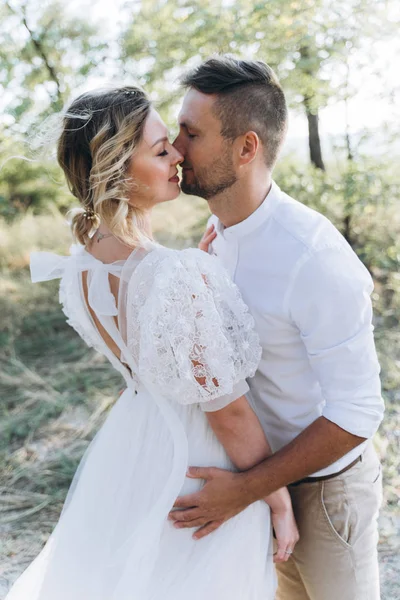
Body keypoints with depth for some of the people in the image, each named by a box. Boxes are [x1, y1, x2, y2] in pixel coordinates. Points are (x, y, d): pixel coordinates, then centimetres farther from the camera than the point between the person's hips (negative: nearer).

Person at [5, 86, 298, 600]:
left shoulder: (79, 264, -8)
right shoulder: (180, 277, -34)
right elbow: (230, 414, -24)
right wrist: (280, 503, -9)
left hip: (133, 431, 7)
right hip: (201, 457, -7)